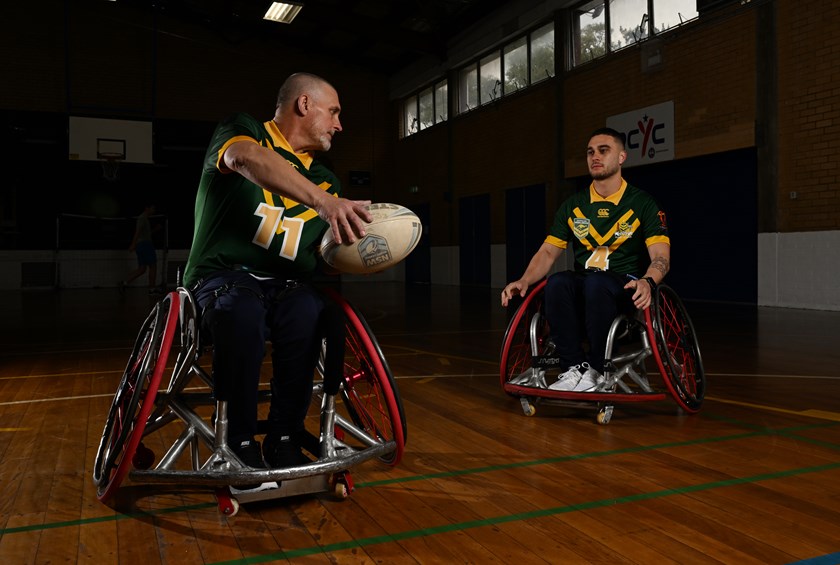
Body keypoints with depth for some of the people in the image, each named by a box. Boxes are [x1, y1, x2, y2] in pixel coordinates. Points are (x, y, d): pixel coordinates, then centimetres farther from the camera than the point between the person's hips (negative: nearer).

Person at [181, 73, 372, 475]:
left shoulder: (324, 179, 19)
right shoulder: (242, 130, 3)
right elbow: (247, 158, -24)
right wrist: (323, 201, -37)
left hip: (286, 285, 4)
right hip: (224, 275, -4)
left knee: (308, 314, -32)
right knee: (242, 314, -38)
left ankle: (283, 442, -18)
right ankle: (240, 444, -20)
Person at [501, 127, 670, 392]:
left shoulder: (642, 203, 1)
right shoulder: (573, 205, 12)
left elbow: (661, 256, -9)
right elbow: (548, 251, 7)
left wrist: (647, 282, -33)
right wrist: (524, 281, -13)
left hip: (625, 287, -3)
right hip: (582, 287, 3)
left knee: (596, 283, -38)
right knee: (557, 282, -31)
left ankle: (598, 370, -23)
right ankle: (575, 368, -25)